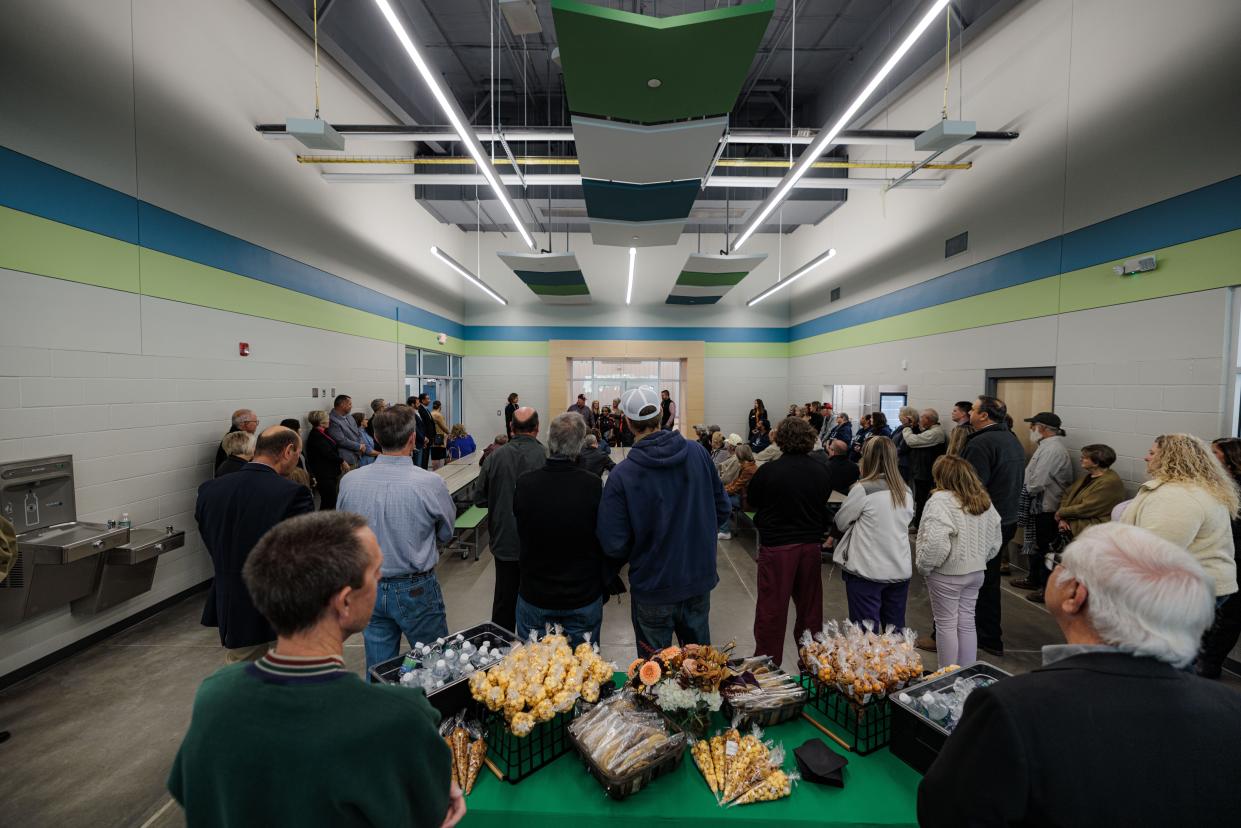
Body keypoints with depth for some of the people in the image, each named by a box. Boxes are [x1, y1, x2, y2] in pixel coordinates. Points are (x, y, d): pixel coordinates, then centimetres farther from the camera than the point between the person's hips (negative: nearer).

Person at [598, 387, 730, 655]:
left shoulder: (621, 475, -23)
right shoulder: (698, 453, -10)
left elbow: (613, 545, -19)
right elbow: (722, 508, 0)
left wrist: (640, 550, 2)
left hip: (653, 589, -4)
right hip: (700, 578, 4)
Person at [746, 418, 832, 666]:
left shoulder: (768, 471, -16)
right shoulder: (822, 471, -3)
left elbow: (751, 502, 0)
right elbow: (823, 504, 12)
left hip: (776, 546, -4)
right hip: (812, 545, 4)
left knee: (771, 608, 6)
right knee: (810, 606, 19)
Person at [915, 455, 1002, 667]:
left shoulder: (940, 500, -21)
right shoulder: (984, 500, 6)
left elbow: (935, 542, -28)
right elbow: (995, 540, 13)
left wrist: (924, 566, -15)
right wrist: (979, 559, 20)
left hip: (947, 573, -7)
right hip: (976, 571, 7)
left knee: (946, 624, 7)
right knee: (967, 622, 17)